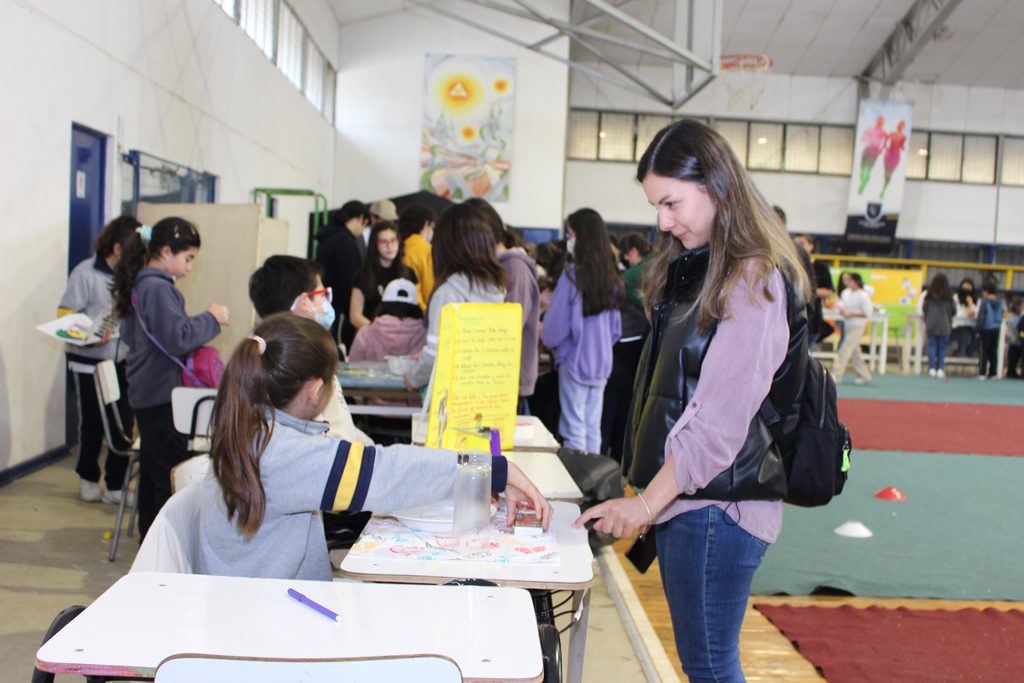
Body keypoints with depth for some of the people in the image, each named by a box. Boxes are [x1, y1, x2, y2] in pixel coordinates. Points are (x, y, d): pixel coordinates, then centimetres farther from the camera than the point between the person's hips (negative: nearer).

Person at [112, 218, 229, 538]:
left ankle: (149, 537, 30)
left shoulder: (140, 284, 10)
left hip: (146, 393, 10)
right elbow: (177, 338, -26)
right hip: (162, 395, -10)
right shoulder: (158, 288, -19)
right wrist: (211, 319, -14)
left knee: (152, 469, 19)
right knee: (172, 475, -3)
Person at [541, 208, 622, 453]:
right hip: (602, 364, 6)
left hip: (575, 361, -6)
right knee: (593, 428, 12)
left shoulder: (572, 275, -16)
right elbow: (615, 329, 11)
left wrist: (547, 339, 8)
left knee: (574, 430, 2)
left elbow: (555, 329, -12)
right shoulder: (611, 278, 3)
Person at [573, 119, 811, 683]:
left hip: (716, 506, -9)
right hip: (681, 496, 9)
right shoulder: (692, 268, 13)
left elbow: (721, 419, -20)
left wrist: (646, 502, -17)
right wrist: (648, 498, 12)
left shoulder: (752, 280, -15)